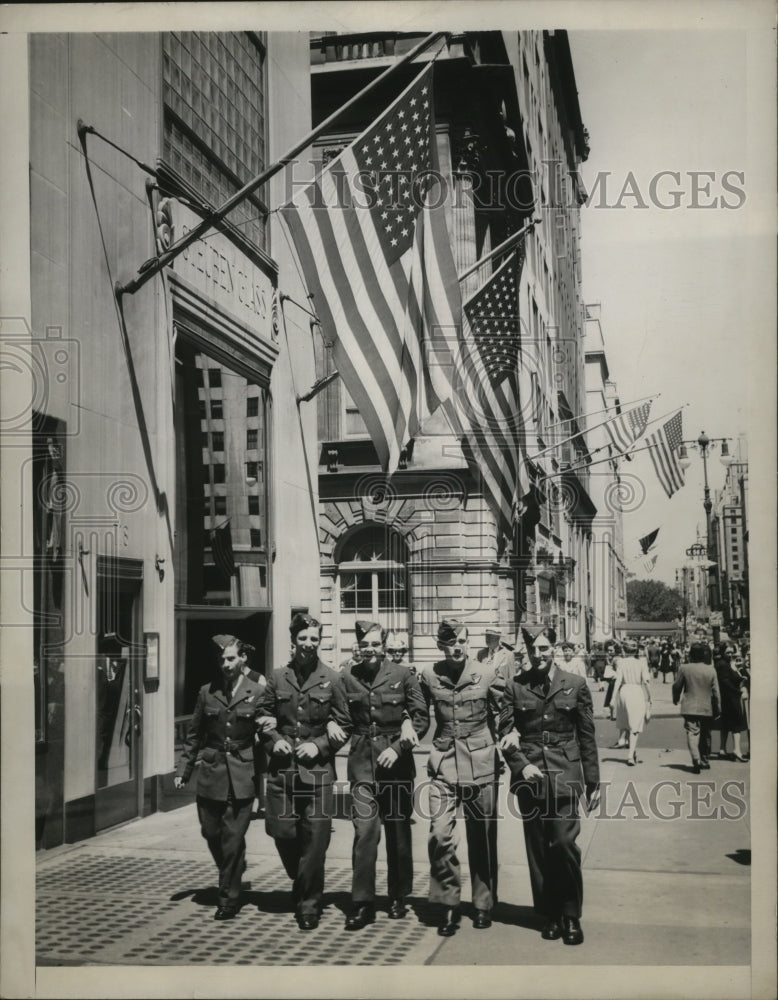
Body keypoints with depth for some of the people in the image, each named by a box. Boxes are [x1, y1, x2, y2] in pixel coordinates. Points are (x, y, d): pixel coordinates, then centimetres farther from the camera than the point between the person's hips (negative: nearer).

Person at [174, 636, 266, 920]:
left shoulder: (257, 693, -3)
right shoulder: (207, 692, 6)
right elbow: (194, 735, 12)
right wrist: (183, 770, 7)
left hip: (242, 777, -3)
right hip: (211, 774, 3)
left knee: (233, 839, -2)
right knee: (211, 833, 9)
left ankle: (229, 898, 11)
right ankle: (230, 878, 37)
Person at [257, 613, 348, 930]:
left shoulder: (331, 679, 1)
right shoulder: (277, 678, 6)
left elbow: (343, 723, 4)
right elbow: (264, 717, 14)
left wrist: (319, 745, -8)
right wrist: (274, 740, -4)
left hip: (317, 769, -2)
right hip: (282, 768, 2)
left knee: (314, 838, -3)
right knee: (282, 832, 4)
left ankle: (309, 904, 11)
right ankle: (302, 886, 33)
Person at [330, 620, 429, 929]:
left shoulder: (402, 675, -2)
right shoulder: (348, 678, 4)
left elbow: (421, 718, -3)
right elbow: (344, 722, 12)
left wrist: (399, 747, -12)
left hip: (396, 761, 0)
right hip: (362, 762, 0)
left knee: (398, 831, 8)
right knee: (364, 830, -10)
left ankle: (398, 898, 23)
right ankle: (362, 903, -2)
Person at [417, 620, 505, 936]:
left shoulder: (488, 674, -4)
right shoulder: (429, 676, 0)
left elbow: (504, 714, 5)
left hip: (480, 764, 0)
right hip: (444, 764, 1)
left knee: (482, 838, 9)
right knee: (440, 834, -10)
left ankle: (483, 904, 25)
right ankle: (448, 906, 5)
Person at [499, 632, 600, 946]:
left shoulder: (575, 684, 4)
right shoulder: (515, 687, 4)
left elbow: (587, 735, 7)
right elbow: (505, 733, 5)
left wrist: (593, 782, 7)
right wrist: (521, 765, -10)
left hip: (564, 775, -1)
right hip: (529, 775, 1)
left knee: (564, 843, -11)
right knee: (538, 849, 5)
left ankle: (571, 916, 5)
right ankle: (549, 916, 19)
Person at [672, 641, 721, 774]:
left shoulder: (684, 668, -8)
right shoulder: (711, 670, -4)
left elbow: (676, 686, 2)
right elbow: (716, 691, -1)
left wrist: (676, 698, 21)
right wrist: (717, 708, 10)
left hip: (690, 708, -2)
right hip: (707, 708, 2)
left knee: (692, 733, -5)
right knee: (705, 734, 18)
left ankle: (696, 760, -23)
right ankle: (704, 759, 29)